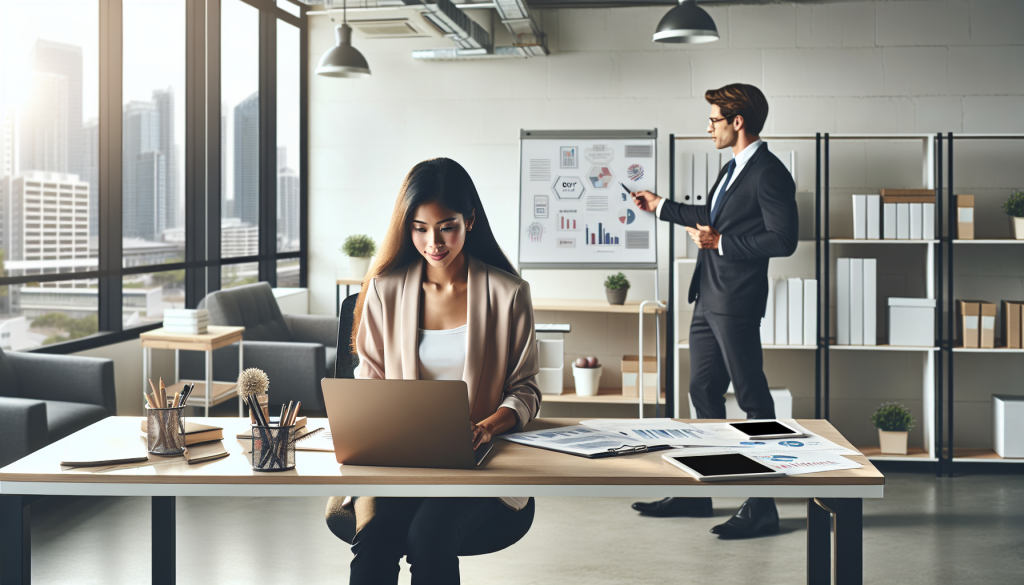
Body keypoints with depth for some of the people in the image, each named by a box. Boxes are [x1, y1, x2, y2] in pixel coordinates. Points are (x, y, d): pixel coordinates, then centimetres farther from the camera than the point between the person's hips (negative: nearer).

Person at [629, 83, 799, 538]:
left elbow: (783, 239, -21)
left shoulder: (769, 174, -14)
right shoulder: (733, 169, 17)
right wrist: (661, 207, 37)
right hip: (709, 299, 10)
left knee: (752, 399, -4)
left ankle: (761, 508, 2)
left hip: (737, 305, -10)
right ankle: (698, 492, 24)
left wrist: (721, 242, -19)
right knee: (703, 392, 14)